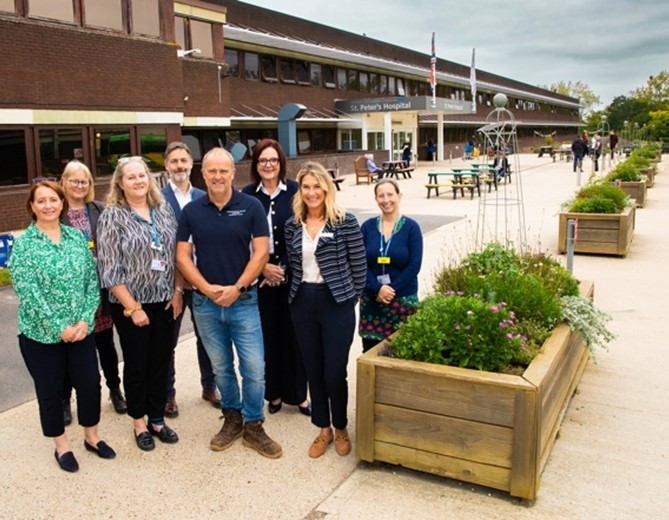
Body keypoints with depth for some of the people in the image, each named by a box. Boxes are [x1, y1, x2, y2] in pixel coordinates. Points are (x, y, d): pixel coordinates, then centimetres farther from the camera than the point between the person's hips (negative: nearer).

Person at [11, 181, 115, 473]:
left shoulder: (76, 237, 3)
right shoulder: (23, 243, -8)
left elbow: (92, 280, 2)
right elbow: (27, 292, -15)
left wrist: (85, 320, -9)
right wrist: (59, 327, -17)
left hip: (81, 329, 3)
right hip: (41, 334, -3)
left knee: (90, 383, 8)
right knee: (50, 391, 10)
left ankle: (91, 437, 31)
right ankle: (61, 446, 29)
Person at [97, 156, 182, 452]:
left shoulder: (164, 210, 4)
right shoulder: (112, 216, -9)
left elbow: (177, 254, 8)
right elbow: (110, 269, -12)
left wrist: (178, 292, 0)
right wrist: (132, 307, -14)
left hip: (165, 302, 4)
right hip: (131, 305, -4)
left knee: (161, 362, 12)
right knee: (136, 364, 9)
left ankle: (157, 419, 28)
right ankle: (139, 422, 26)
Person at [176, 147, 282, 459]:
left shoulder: (251, 207, -4)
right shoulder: (191, 212, 2)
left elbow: (261, 252, -7)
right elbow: (183, 256, 1)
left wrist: (236, 288, -14)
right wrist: (207, 288, -12)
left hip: (243, 300, -2)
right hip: (205, 303, 2)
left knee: (254, 368, -1)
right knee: (221, 367, 14)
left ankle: (253, 427, 16)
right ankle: (232, 419, 32)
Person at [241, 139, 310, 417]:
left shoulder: (295, 191, -2)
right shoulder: (247, 195, 1)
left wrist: (284, 267, -9)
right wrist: (263, 267, -9)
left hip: (292, 274, -1)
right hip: (259, 276, 1)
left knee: (293, 333, 4)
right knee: (267, 334, 6)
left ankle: (298, 394, 17)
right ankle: (274, 393, 21)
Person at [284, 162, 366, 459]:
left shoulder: (345, 222, -8)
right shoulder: (293, 225, 4)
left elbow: (359, 265, -4)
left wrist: (352, 299, -2)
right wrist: (299, 293, 9)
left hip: (336, 303, -4)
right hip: (302, 303, 4)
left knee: (335, 372, 0)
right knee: (313, 370, 12)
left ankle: (341, 428, 24)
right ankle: (323, 429, 29)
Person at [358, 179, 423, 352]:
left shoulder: (411, 227, -2)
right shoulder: (367, 226, 3)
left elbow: (414, 265, -7)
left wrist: (391, 290, -13)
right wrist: (377, 289, -14)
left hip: (403, 299, -2)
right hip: (371, 299, 2)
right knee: (370, 350, 5)